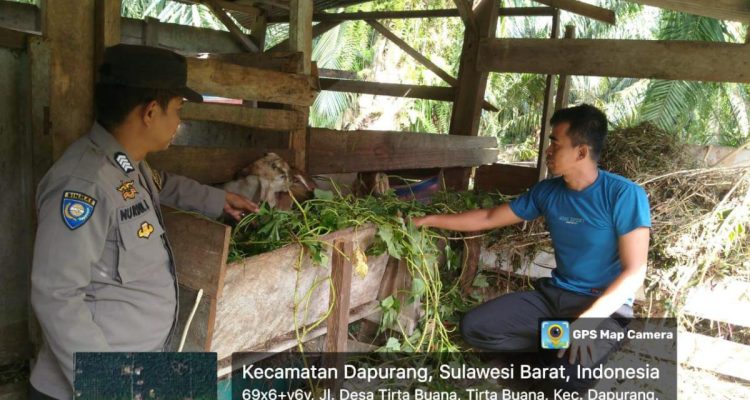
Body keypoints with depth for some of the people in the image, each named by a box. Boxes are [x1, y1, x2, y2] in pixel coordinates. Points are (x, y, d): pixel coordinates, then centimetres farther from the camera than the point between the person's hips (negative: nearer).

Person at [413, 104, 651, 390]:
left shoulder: (625, 196, -16)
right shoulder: (547, 192, 1)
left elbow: (634, 271, -17)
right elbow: (489, 219, 11)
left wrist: (587, 319, -29)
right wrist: (430, 220, 10)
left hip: (606, 306, -5)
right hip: (554, 294, 6)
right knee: (473, 327, -12)